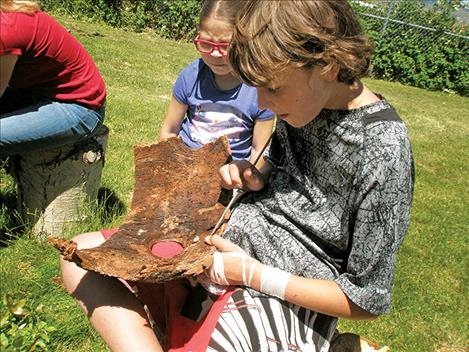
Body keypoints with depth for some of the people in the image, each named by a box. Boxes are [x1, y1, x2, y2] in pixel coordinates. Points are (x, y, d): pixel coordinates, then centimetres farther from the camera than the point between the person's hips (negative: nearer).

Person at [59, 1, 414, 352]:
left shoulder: (383, 152, -24)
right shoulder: (304, 99, -3)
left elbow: (367, 300, -16)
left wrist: (254, 275, -17)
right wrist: (257, 178, -5)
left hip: (287, 295, -7)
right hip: (231, 240, 8)